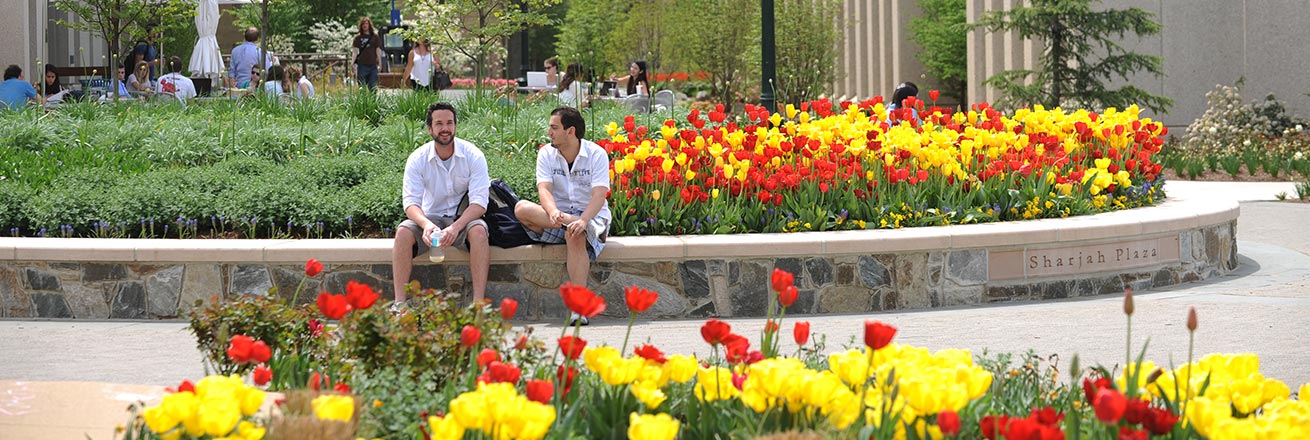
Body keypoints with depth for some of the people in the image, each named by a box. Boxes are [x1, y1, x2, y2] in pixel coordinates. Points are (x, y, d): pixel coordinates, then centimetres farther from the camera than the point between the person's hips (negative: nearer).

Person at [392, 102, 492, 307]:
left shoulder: (472, 155, -10)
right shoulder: (418, 159, -5)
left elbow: (479, 201, -17)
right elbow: (410, 201, -12)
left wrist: (456, 227, -34)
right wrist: (426, 224, -35)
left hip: (464, 219, -2)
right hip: (431, 218, 2)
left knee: (478, 230, -35)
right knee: (403, 231, -27)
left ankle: (479, 302, -36)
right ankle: (400, 303, -28)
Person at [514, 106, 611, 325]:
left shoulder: (596, 154, -6)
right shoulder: (546, 154, 3)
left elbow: (599, 195, -18)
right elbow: (544, 189, -12)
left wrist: (583, 220, -37)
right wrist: (553, 212, -35)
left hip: (592, 216, -3)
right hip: (557, 217, 3)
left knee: (576, 236, -39)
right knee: (521, 208, -26)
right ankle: (571, 223, -34)